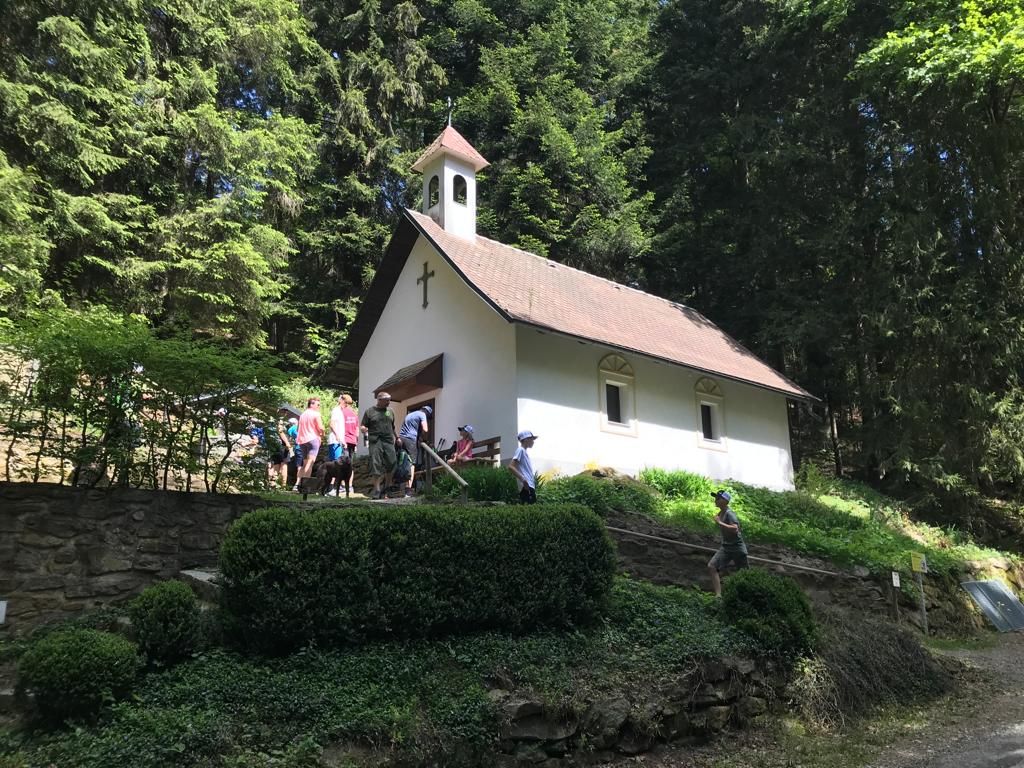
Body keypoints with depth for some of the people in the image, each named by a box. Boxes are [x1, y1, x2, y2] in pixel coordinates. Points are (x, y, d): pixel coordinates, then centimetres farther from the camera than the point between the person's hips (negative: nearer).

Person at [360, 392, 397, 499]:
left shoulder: (390, 412, 18)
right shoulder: (369, 411, 7)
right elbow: (362, 426, 7)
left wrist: (396, 437, 18)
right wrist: (366, 434, -12)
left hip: (389, 441, 3)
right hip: (375, 442, -3)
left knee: (391, 464, -5)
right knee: (376, 466, -5)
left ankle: (386, 488, 12)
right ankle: (377, 491, 2)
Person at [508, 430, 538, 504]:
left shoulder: (524, 451, 23)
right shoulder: (520, 450, -5)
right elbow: (511, 467, -16)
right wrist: (523, 479, -22)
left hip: (530, 486, 10)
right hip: (527, 487, -10)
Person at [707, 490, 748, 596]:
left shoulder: (729, 513, -20)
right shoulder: (721, 513, 7)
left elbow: (735, 529, -36)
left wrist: (719, 522, -32)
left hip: (737, 547, -8)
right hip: (725, 547, 8)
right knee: (711, 566, -12)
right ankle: (718, 595, -15)